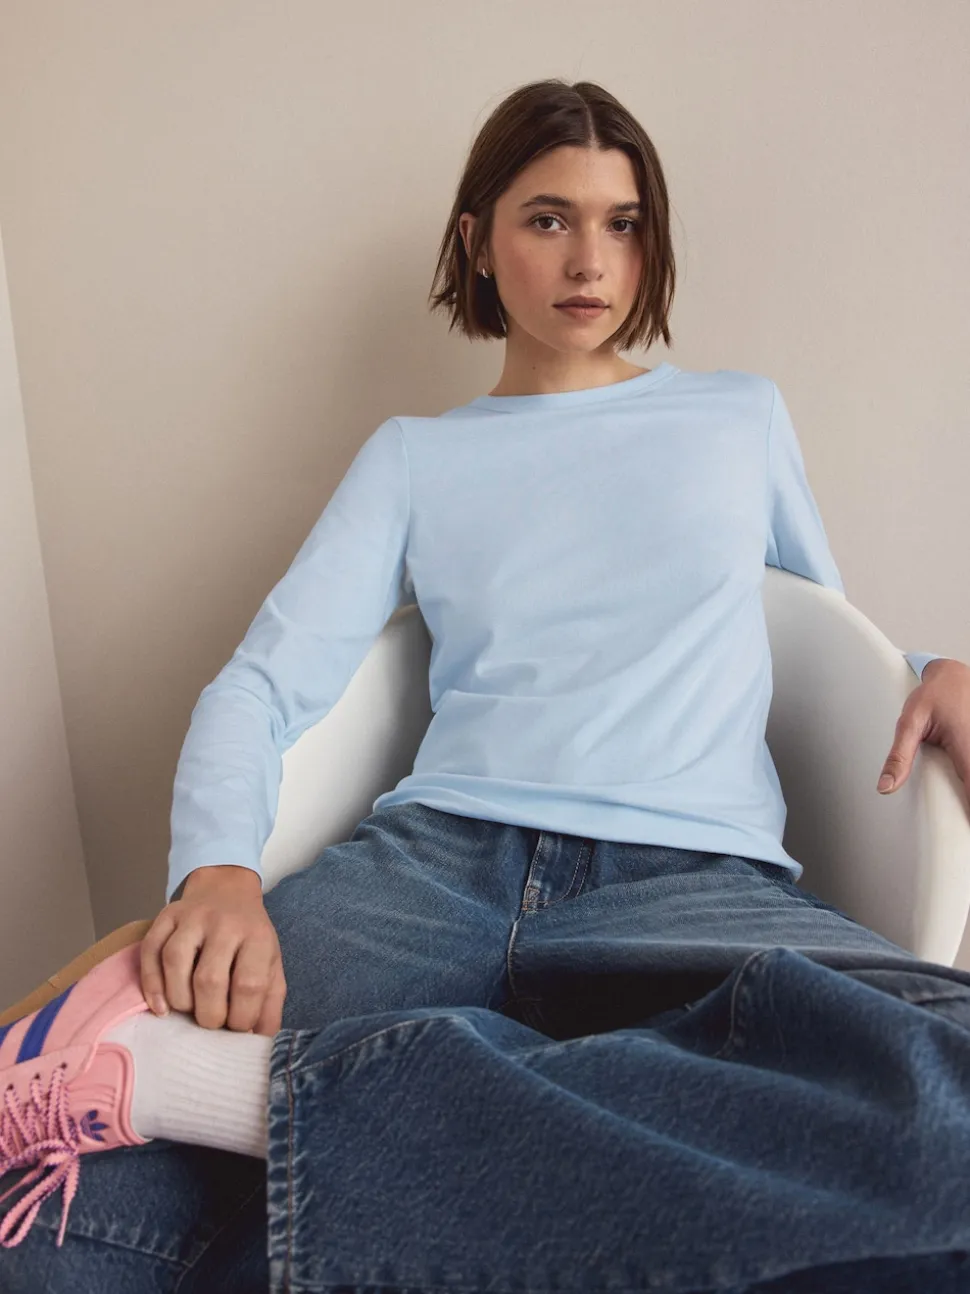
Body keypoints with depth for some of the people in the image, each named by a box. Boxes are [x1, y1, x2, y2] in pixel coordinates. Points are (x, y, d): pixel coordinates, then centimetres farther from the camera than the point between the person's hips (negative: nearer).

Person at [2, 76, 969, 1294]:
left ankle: (217, 1079, -32)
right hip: (437, 859, -2)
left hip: (696, 877, 3)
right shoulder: (413, 456, 18)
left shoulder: (743, 416, 22)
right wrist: (217, 872, -13)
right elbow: (262, 684, 8)